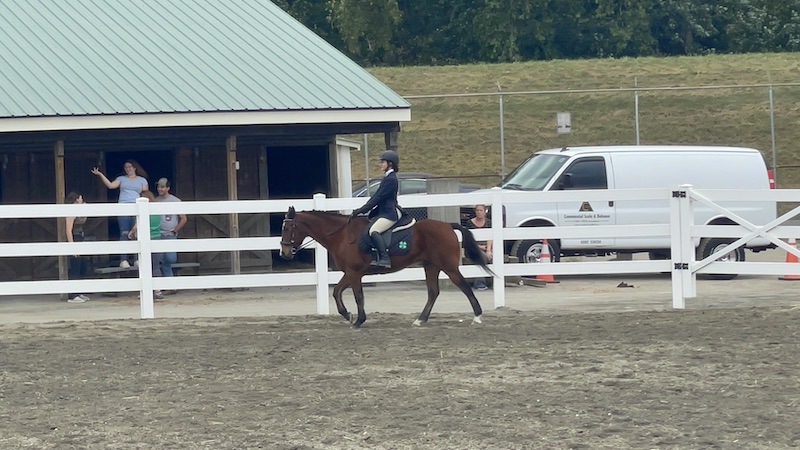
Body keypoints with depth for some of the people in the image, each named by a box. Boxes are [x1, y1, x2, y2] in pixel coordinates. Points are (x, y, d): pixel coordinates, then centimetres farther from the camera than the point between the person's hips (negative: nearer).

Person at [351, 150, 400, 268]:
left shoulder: (390, 179, -14)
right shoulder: (388, 178, 19)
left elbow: (378, 198, -17)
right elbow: (377, 196, 22)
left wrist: (362, 210, -15)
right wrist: (363, 209, 16)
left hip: (389, 214, -11)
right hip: (384, 212, 11)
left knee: (373, 231, -27)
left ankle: (385, 259, -34)